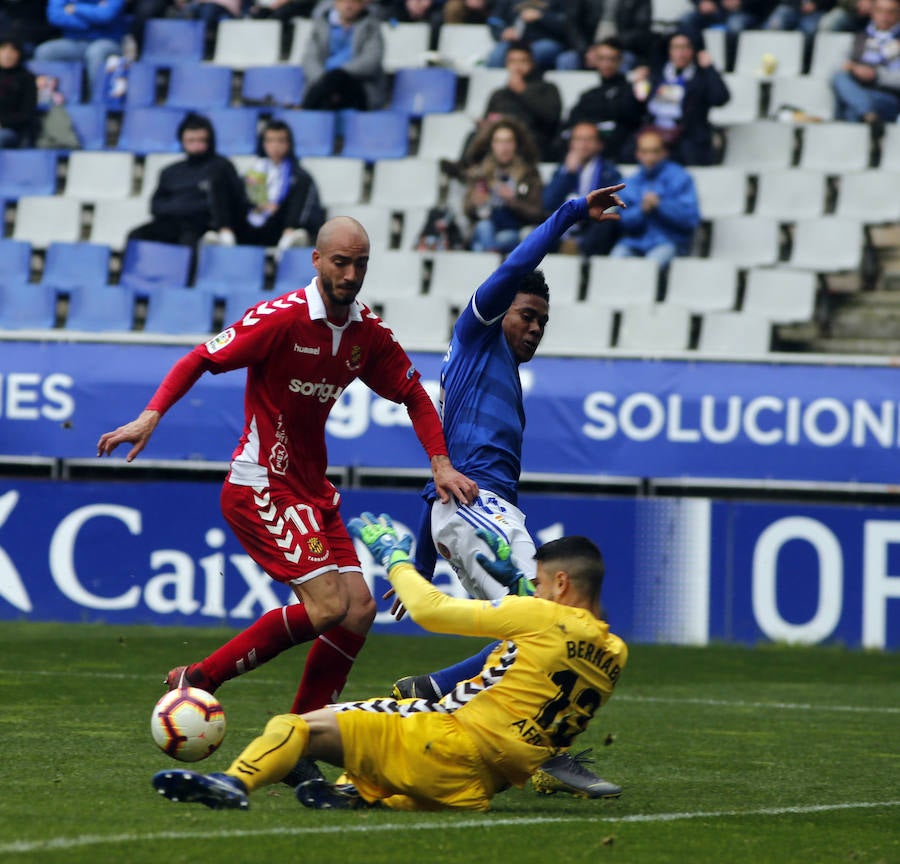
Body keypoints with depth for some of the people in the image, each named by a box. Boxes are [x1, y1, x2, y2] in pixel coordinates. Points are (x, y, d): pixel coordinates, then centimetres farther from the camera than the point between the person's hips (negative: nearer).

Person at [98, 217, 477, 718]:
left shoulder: (369, 333, 4)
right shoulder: (281, 317, -15)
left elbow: (414, 396, 17)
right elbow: (201, 360, -11)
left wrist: (440, 462, 4)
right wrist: (151, 417, -23)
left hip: (313, 490, 8)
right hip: (260, 487, -8)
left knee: (359, 610, 0)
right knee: (328, 605, -18)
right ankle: (199, 680, -7)